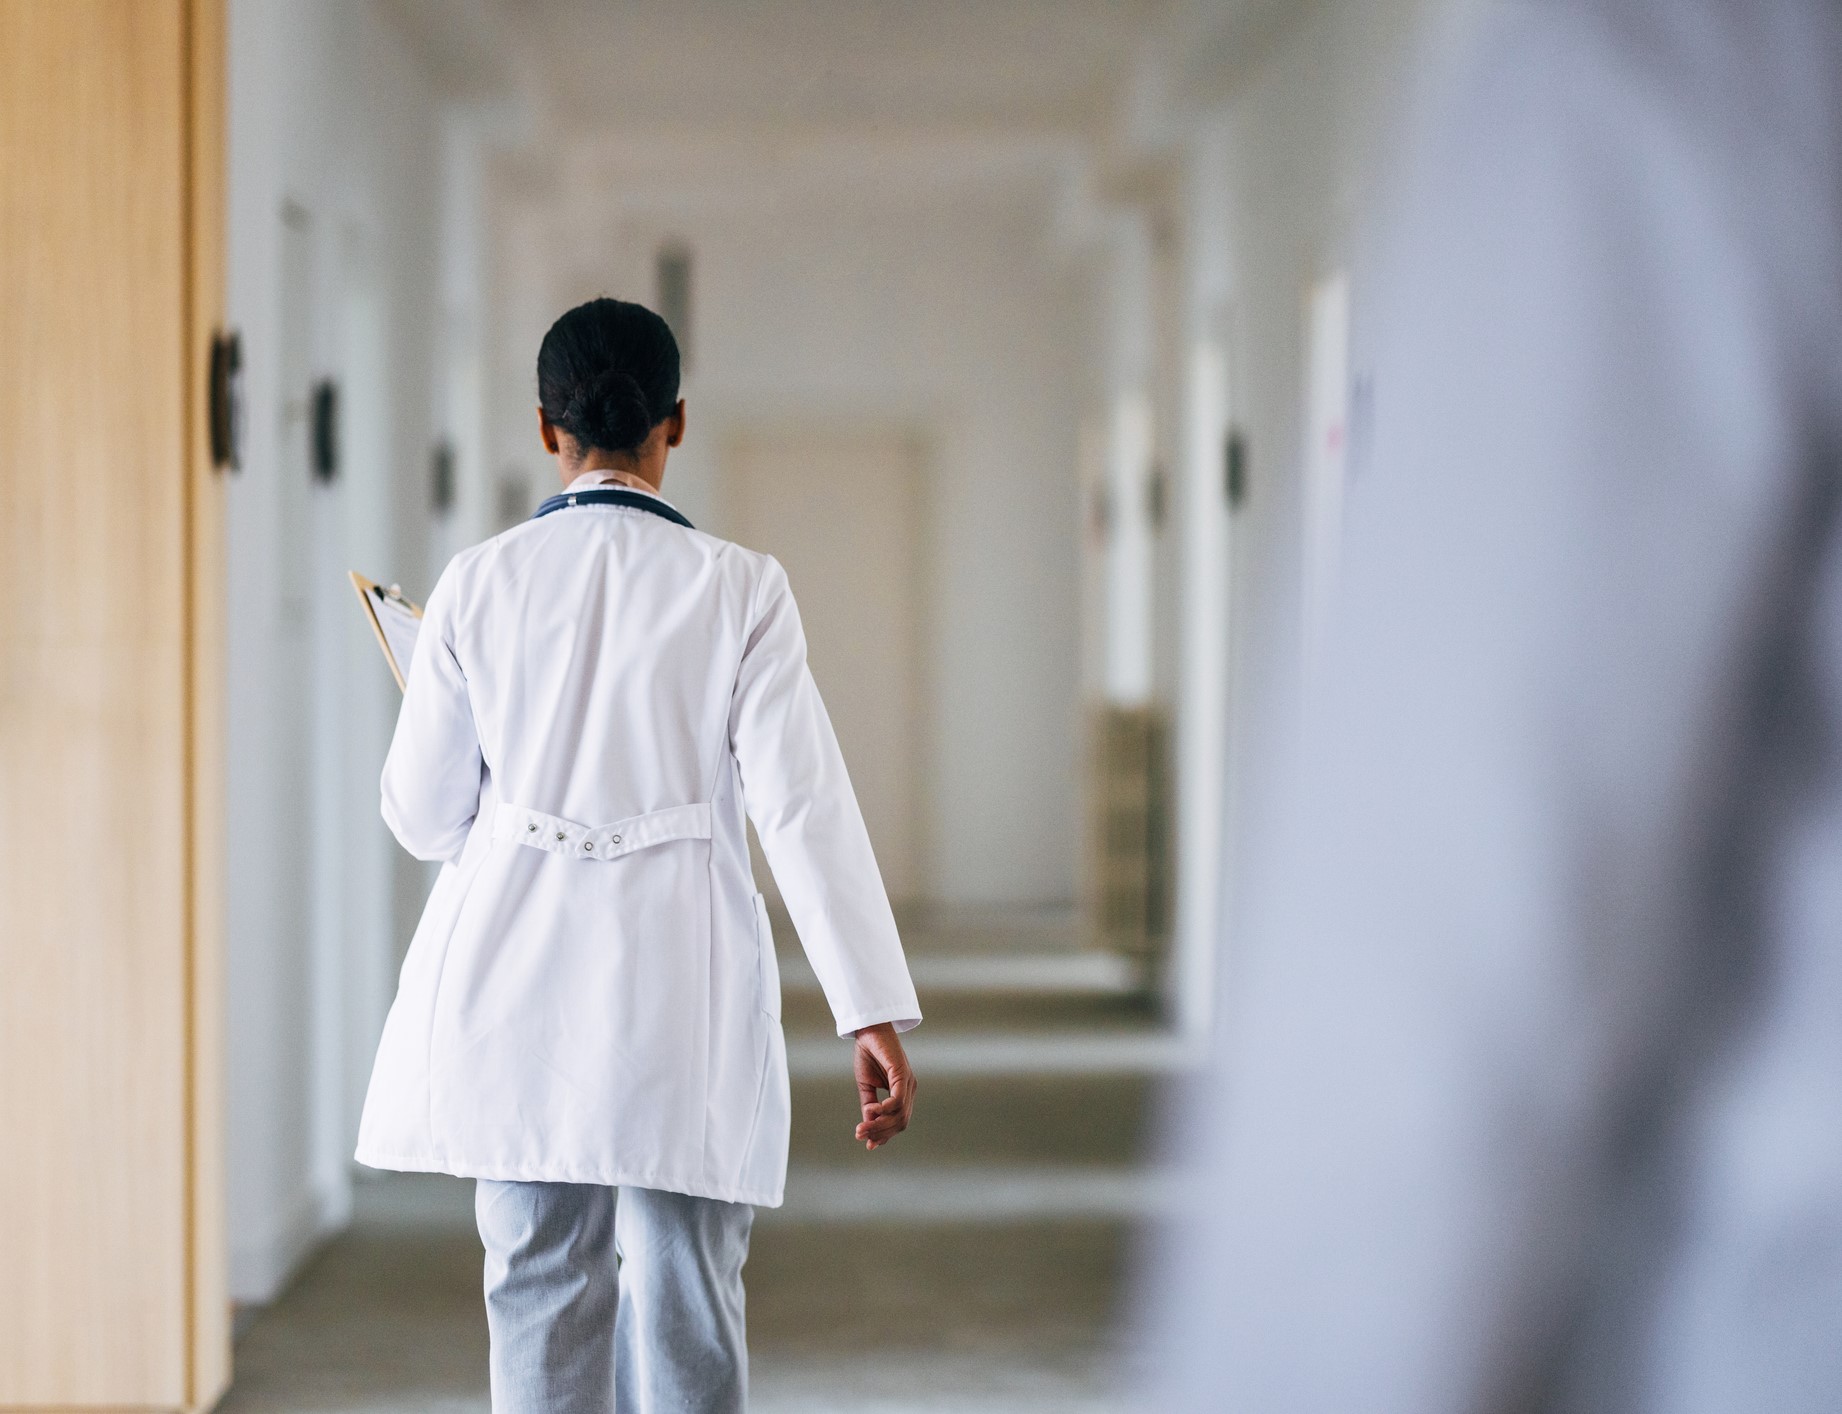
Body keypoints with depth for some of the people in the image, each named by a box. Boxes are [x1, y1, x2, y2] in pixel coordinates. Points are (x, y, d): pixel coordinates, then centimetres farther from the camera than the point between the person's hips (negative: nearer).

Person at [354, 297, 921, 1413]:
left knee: (541, 1304, 6)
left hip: (516, 985, 2)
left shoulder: (478, 585, 0)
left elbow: (425, 816, 6)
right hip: (682, 1000, -2)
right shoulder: (738, 587, -4)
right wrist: (876, 1014, -10)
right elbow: (804, 805, -10)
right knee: (686, 1316, 4)